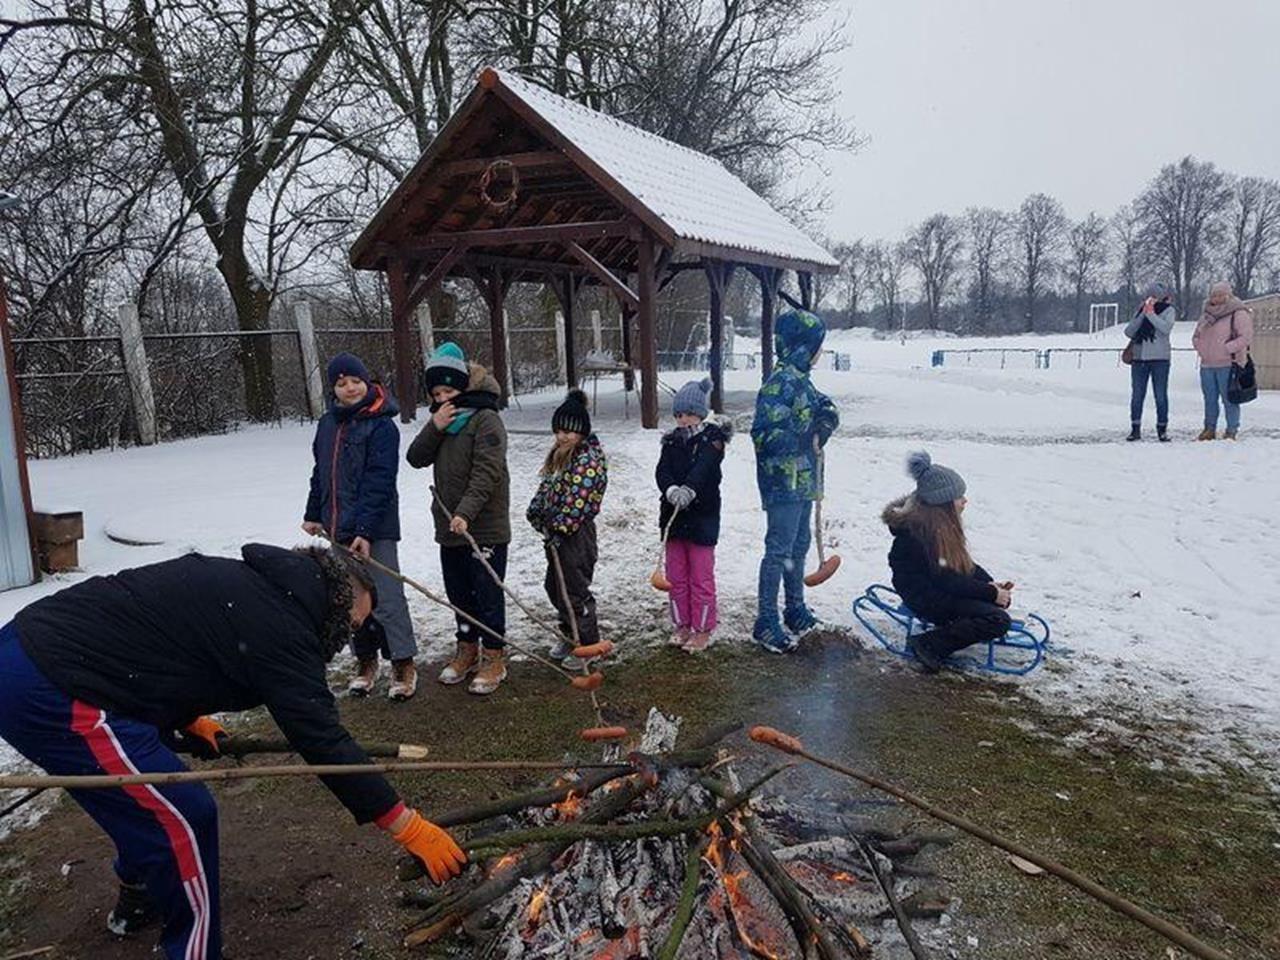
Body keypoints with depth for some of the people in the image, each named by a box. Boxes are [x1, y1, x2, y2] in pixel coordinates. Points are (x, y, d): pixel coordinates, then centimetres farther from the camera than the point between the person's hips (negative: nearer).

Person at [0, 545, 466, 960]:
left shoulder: (242, 581, 12)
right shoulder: (281, 627, -15)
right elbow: (323, 741, -16)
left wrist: (183, 717, 17)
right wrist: (409, 827, -11)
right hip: (52, 696, -11)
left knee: (152, 790, 28)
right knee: (185, 818, -3)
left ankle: (138, 901, 50)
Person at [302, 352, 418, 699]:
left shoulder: (381, 426, -11)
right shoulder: (327, 424, 11)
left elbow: (379, 483, -17)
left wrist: (365, 530, -22)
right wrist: (313, 514, 21)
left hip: (375, 530, -7)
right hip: (338, 528, 7)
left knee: (386, 598, -5)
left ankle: (404, 666, 6)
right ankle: (365, 661, 25)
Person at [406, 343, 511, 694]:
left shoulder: (486, 419, -12)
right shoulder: (443, 420, 12)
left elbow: (486, 473, -20)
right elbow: (416, 458, 4)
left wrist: (465, 513, -27)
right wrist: (434, 427, -11)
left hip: (485, 528, -8)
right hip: (449, 528, 8)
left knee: (488, 596, 0)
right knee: (459, 593, 17)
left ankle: (493, 658, 11)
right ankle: (467, 650, 31)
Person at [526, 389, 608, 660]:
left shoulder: (589, 459, -18)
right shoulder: (559, 453, 12)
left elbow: (577, 501, -22)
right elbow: (547, 487, 18)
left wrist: (559, 528, -20)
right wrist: (537, 514, 5)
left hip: (576, 533, -10)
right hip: (556, 529, 10)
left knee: (575, 590, -3)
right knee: (554, 585, 19)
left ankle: (588, 644, 12)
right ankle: (569, 636, 35)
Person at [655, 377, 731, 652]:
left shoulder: (712, 439, -7)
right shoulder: (672, 441, 7)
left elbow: (703, 469, -25)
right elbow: (662, 471, -9)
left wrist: (689, 489, -43)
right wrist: (671, 490, -30)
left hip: (703, 516, -5)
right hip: (673, 515, 5)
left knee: (701, 577, 3)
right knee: (676, 576, 13)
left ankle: (703, 630, 14)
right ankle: (682, 625, 26)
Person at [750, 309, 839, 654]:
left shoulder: (801, 379, 10)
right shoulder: (780, 383, -19)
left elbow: (822, 407, 20)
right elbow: (764, 434, -25)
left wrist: (826, 414, -2)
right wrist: (807, 439, -19)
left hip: (803, 480, 10)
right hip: (784, 482, -10)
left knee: (799, 546, 20)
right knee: (779, 551, -3)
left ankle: (796, 610, 35)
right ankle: (766, 623, 7)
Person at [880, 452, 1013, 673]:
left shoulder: (942, 523, 4)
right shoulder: (919, 531, -26)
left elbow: (964, 562, 11)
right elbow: (947, 581, -24)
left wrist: (992, 585, -3)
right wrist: (991, 594, -17)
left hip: (938, 585, 10)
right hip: (923, 597, -10)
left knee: (1003, 596, 7)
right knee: (998, 620, -19)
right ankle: (929, 645, -15)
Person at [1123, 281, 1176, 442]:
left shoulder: (1168, 310, 3)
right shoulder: (1140, 311, 12)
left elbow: (1166, 328, -16)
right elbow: (1128, 331, 1)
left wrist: (1151, 314, -13)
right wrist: (1142, 315, -8)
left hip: (1159, 358, -3)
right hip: (1139, 358, 3)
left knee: (1161, 395, 0)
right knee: (1137, 395, 3)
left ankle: (1162, 429, 7)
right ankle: (1135, 429, 10)